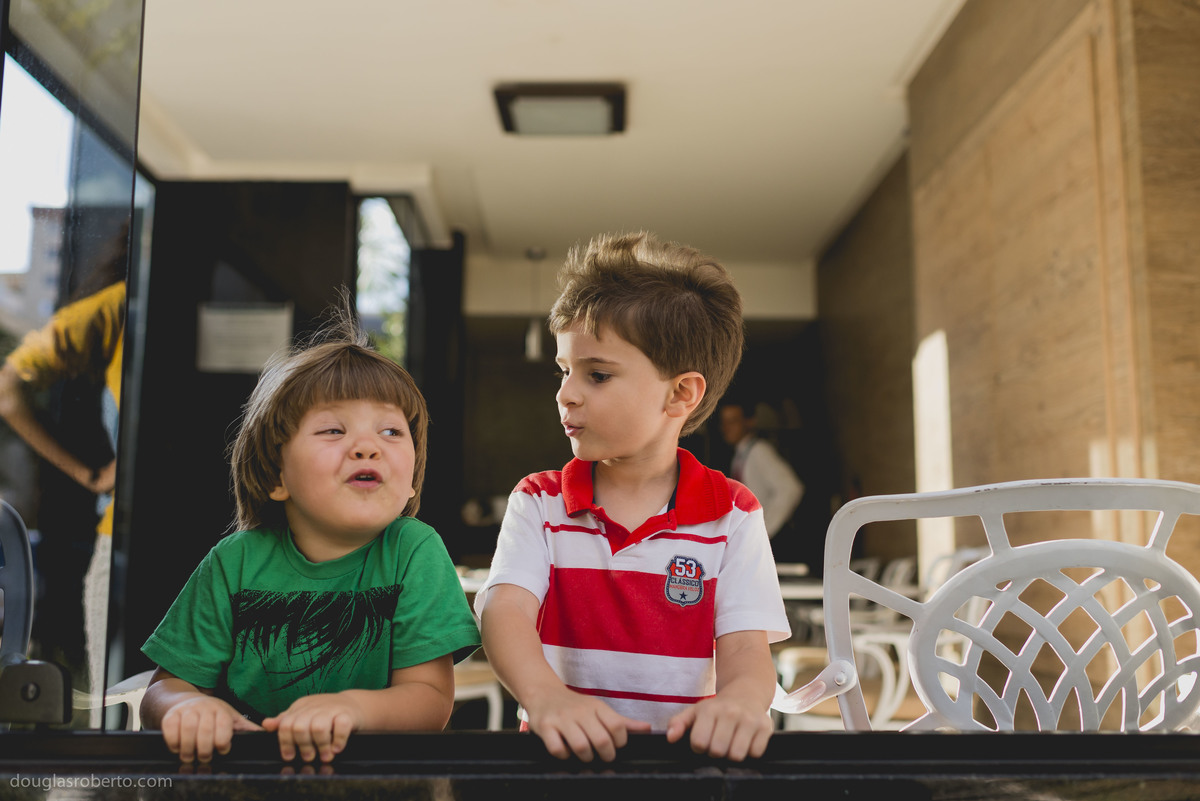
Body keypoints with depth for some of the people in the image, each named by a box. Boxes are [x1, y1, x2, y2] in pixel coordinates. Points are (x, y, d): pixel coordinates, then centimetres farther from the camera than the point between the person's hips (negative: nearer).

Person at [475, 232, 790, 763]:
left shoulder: (731, 516, 3)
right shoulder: (539, 502, 6)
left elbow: (745, 648, -6)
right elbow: (506, 610, -10)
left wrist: (740, 701, -30)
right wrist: (545, 695, -30)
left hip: (685, 759, 1)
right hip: (566, 755, 0)